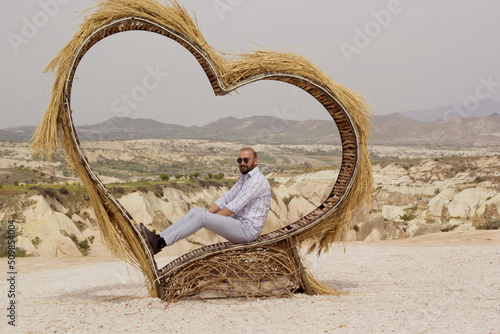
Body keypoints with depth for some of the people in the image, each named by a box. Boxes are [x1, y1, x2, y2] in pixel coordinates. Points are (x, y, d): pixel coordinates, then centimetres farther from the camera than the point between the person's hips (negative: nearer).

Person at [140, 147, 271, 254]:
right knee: (196, 211, -1)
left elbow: (233, 207, -20)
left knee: (201, 216, -23)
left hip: (247, 229, -9)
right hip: (237, 223, 10)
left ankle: (161, 244, -26)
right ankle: (159, 237, -11)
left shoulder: (257, 180, -16)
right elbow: (225, 199, 13)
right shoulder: (243, 179, 18)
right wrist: (207, 212, -3)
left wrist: (207, 217, -13)